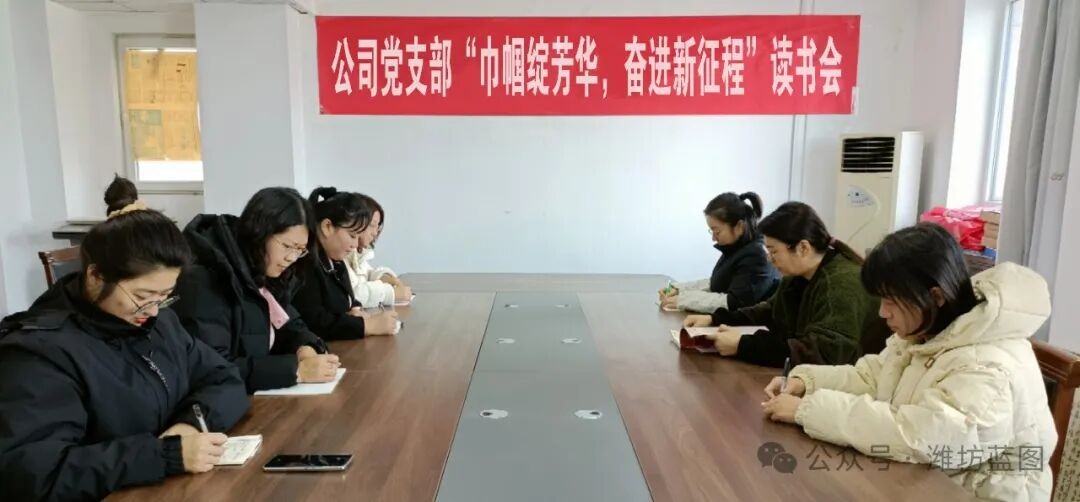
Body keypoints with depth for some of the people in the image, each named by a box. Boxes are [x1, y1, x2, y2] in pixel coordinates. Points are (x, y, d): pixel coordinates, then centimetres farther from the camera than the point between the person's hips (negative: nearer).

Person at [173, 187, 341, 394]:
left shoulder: (266, 277, 4)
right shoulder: (205, 280, -19)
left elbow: (290, 326, 12)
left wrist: (304, 349, -11)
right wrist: (297, 370, -27)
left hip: (260, 398, 7)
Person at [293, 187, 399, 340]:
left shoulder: (335, 262, 11)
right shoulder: (303, 263, -19)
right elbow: (313, 323, -25)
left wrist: (356, 311, -4)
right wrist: (368, 325, -20)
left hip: (340, 346, 9)